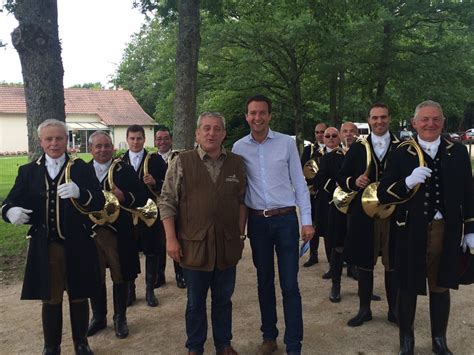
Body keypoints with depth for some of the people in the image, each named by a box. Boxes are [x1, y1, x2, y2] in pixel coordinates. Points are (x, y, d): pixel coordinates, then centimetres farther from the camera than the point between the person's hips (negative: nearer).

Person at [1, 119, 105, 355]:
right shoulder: (28, 171, 7)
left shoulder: (82, 169, 1)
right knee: (50, 300, 13)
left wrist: (79, 193, -29)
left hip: (76, 246, -1)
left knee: (79, 298, 13)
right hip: (44, 247, 1)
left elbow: (99, 203, -9)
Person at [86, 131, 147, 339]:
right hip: (90, 232, 2)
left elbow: (142, 198, -2)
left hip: (118, 233, -1)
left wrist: (124, 197, -21)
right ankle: (98, 317, 31)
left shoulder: (125, 170, 1)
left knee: (120, 277, 9)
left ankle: (120, 318, 26)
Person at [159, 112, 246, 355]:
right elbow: (167, 202, -4)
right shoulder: (182, 162, -4)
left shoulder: (236, 163, 5)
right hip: (194, 244, -2)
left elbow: (241, 201, 10)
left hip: (227, 244, 2)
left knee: (223, 299, 15)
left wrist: (240, 235, 7)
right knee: (195, 301, 12)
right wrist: (171, 239, -8)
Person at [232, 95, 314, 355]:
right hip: (257, 221, 2)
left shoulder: (286, 143, -2)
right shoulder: (239, 148, 2)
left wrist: (307, 220, -5)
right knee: (264, 281, 14)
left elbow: (299, 183, -1)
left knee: (289, 284, 0)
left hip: (286, 219, -2)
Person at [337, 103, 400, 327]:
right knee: (364, 264, 10)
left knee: (393, 264, 9)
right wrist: (354, 182, -11)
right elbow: (341, 178, 8)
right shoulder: (357, 149, 5)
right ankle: (364, 309, 26)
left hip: (393, 215, 0)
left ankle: (394, 309, 27)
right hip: (363, 215, 1)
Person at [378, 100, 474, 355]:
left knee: (441, 286, 16)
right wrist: (408, 182, -23)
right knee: (408, 287, 11)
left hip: (447, 231, 2)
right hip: (412, 232, -2)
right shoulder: (401, 155, -4)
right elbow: (383, 194, -7)